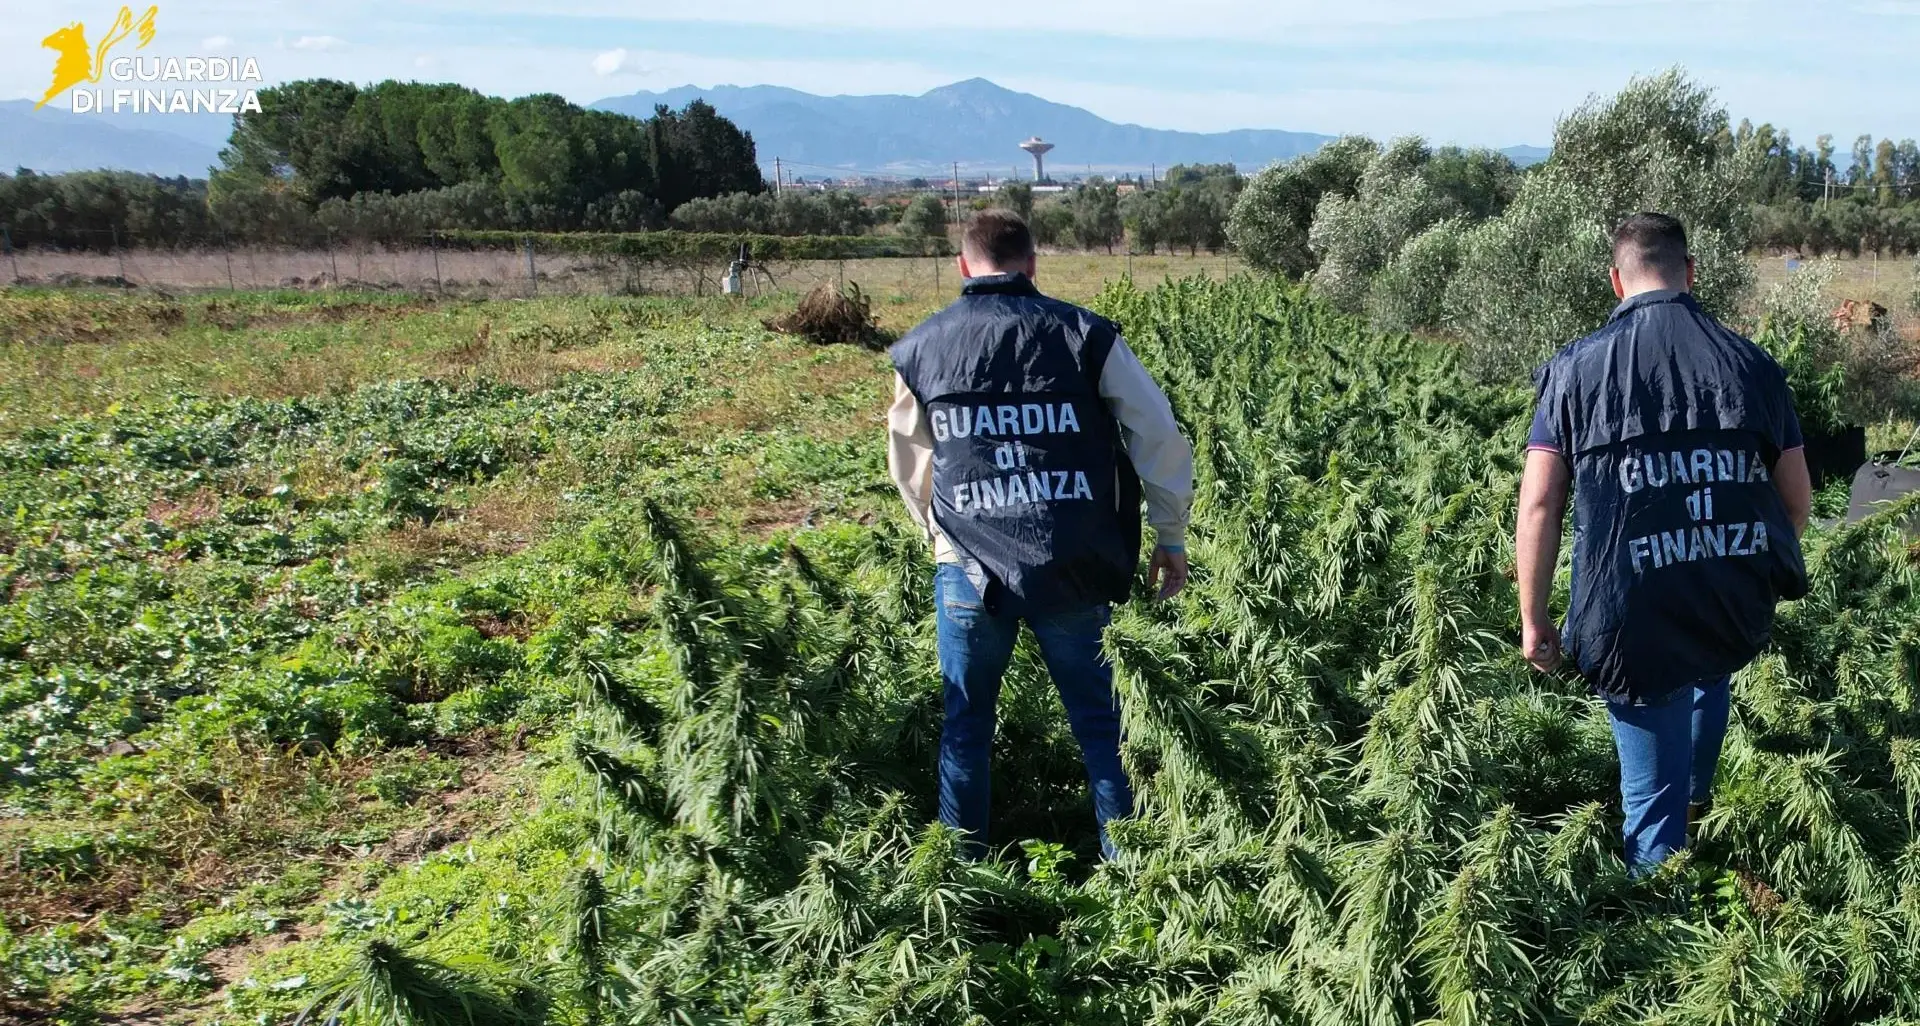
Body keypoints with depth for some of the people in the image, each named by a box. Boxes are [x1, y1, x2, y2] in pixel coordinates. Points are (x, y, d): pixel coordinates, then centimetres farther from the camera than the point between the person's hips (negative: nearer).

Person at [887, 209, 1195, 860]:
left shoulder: (920, 349, 4)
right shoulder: (1084, 335, -3)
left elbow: (909, 465, 16)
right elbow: (1160, 438, -2)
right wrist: (1172, 536, 9)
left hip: (968, 571, 1)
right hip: (1071, 572, -1)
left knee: (965, 725, 17)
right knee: (1098, 722, 14)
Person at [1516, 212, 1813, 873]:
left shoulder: (1575, 370, -5)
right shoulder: (1752, 365, 0)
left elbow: (1538, 504, -9)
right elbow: (1797, 500, 6)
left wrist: (1533, 620, 1)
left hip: (1634, 626, -4)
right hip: (1741, 618, 4)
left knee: (1653, 795, 10)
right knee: (1709, 672, 38)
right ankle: (1697, 798, 57)